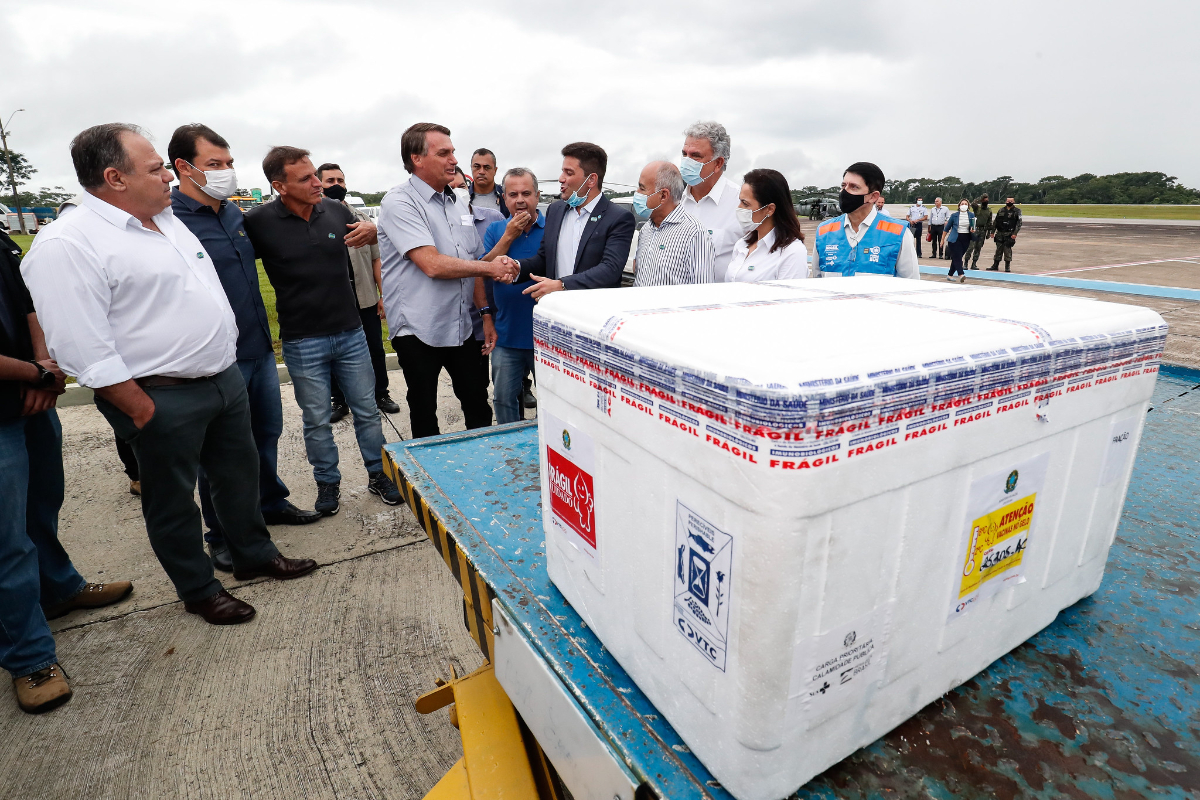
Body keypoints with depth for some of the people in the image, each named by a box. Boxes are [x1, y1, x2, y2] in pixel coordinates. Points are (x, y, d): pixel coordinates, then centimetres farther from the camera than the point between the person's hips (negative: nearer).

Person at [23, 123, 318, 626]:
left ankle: (254, 555, 39)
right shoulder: (67, 246, -16)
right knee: (173, 499, 11)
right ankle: (198, 590, 29)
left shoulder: (167, 221, 11)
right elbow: (85, 351, -19)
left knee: (239, 474, 19)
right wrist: (143, 412, -17)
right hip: (163, 399, -8)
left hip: (225, 378, 8)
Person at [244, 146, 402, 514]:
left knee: (367, 411, 12)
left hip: (351, 332, 3)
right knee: (317, 420, 10)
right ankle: (328, 483, 29)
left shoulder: (336, 211, -1)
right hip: (302, 342, -2)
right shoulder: (259, 221, -10)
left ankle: (378, 474, 28)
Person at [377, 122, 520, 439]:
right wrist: (490, 267, -13)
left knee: (479, 406, 11)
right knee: (425, 415, 10)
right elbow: (433, 265, -22)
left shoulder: (459, 203, 11)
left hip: (462, 327, 6)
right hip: (418, 330, -5)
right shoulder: (399, 202, -11)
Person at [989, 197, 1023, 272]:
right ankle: (995, 265, 14)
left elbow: (1019, 223, -4)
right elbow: (995, 222, 15)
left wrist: (1015, 233, -15)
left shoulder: (1017, 211, 2)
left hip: (1009, 234, -3)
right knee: (998, 249, 7)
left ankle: (1007, 266, 2)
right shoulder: (1001, 210, 12)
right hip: (1000, 234, 3)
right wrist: (993, 231, 6)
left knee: (1007, 250, -5)